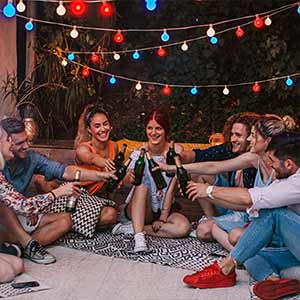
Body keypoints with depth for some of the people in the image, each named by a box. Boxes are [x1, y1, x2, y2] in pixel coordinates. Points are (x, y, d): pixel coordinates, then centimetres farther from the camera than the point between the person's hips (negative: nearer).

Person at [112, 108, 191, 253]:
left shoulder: (175, 151, -10)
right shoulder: (140, 152, -9)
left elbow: (171, 187, -12)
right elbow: (126, 181, -24)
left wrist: (163, 217, -15)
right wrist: (129, 178, -49)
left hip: (163, 209, 1)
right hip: (138, 209, -1)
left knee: (184, 227, -26)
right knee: (141, 186, -31)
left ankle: (133, 228, -18)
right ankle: (139, 236, -34)